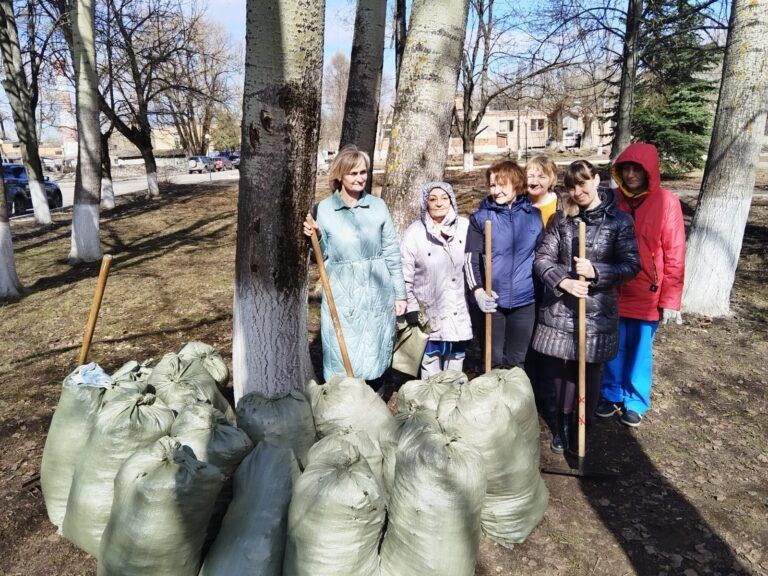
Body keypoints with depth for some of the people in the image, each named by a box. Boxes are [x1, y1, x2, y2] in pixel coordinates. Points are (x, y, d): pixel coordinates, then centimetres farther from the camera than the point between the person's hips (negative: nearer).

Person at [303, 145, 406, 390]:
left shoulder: (378, 206, 2)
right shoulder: (323, 210, -2)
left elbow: (392, 253, 6)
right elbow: (323, 257, 5)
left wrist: (400, 294, 6)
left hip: (378, 294, 2)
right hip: (341, 296, -1)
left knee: (376, 357, 12)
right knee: (342, 359, 3)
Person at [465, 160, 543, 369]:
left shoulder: (534, 216, 6)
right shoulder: (480, 217, 0)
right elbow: (471, 259, -3)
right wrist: (477, 290, -15)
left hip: (525, 300, 2)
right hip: (492, 301, -1)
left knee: (517, 363, 12)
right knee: (493, 362, 7)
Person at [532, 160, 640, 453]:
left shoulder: (619, 221, -3)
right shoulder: (562, 218, 4)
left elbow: (632, 264, -4)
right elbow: (543, 258, -2)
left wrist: (596, 271, -20)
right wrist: (563, 282, -19)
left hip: (597, 310, -2)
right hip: (560, 308, 2)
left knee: (589, 368, 8)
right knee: (557, 366, 8)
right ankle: (563, 420, 31)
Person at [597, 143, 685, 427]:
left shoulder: (666, 202, -9)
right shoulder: (613, 200, -1)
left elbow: (674, 255, -8)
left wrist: (671, 300, -9)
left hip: (646, 294, -2)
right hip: (613, 291, 2)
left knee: (640, 349, 12)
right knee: (614, 347, 14)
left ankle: (635, 402, 31)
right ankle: (613, 395, 34)